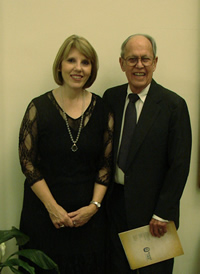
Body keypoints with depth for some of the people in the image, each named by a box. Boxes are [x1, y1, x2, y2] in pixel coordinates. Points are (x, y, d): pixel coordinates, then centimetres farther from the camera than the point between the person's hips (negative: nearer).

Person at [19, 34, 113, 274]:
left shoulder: (102, 109, -2)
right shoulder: (39, 107, -7)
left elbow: (106, 163, 2)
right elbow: (27, 162, -6)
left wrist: (94, 205, -7)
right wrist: (52, 207, -10)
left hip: (89, 214, 2)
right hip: (44, 211, -1)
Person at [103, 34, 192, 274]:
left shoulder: (173, 105, -10)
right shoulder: (111, 97, 3)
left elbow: (180, 165, -11)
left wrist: (163, 213, -12)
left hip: (152, 207, -3)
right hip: (115, 201, 4)